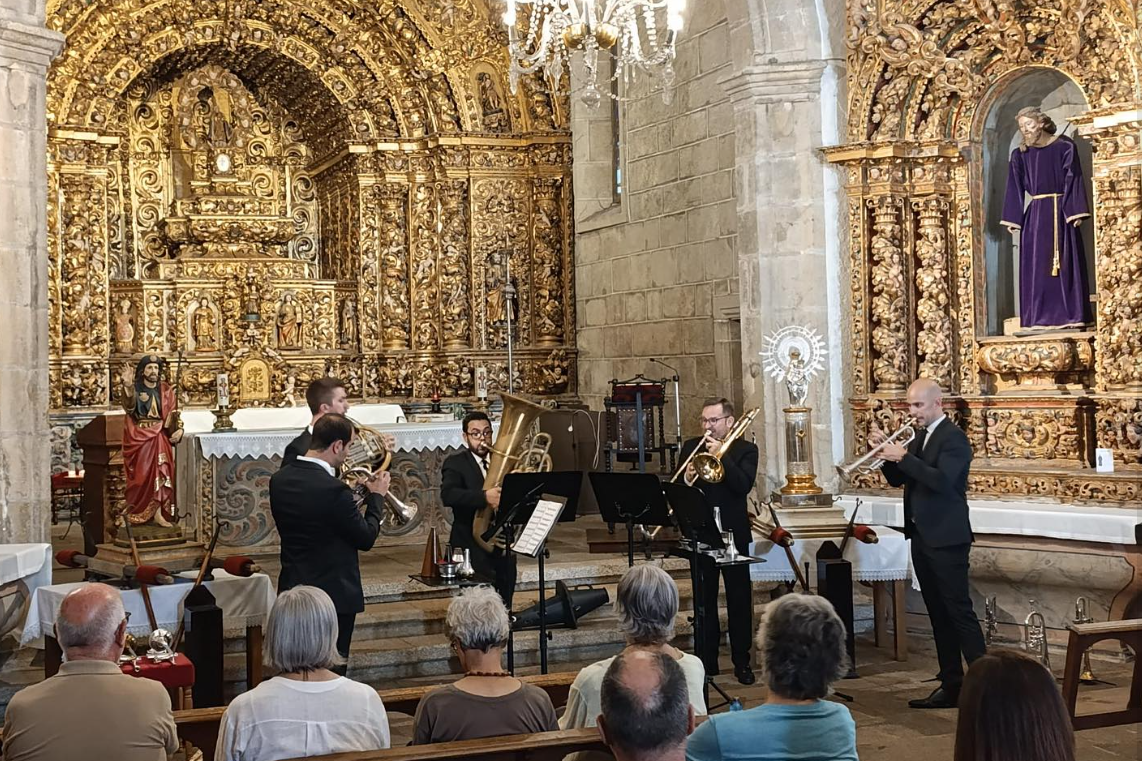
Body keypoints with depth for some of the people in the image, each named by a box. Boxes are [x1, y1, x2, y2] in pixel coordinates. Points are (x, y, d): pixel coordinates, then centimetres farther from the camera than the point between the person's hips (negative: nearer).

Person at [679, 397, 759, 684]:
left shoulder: (745, 450, -1)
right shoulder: (691, 447, 8)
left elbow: (744, 486, -17)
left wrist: (720, 454, -21)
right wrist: (686, 480, -17)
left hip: (733, 533, -3)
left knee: (739, 600, 3)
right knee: (704, 599, 9)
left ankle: (742, 662, 10)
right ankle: (707, 660, 18)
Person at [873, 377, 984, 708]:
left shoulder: (953, 438, -12)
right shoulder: (919, 436, 14)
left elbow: (941, 480, -26)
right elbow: (898, 479, 16)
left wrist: (903, 457, -26)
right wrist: (886, 452, 0)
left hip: (946, 539, -9)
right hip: (922, 537, 9)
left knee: (959, 611, -8)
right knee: (939, 615, 11)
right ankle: (951, 684, 16)